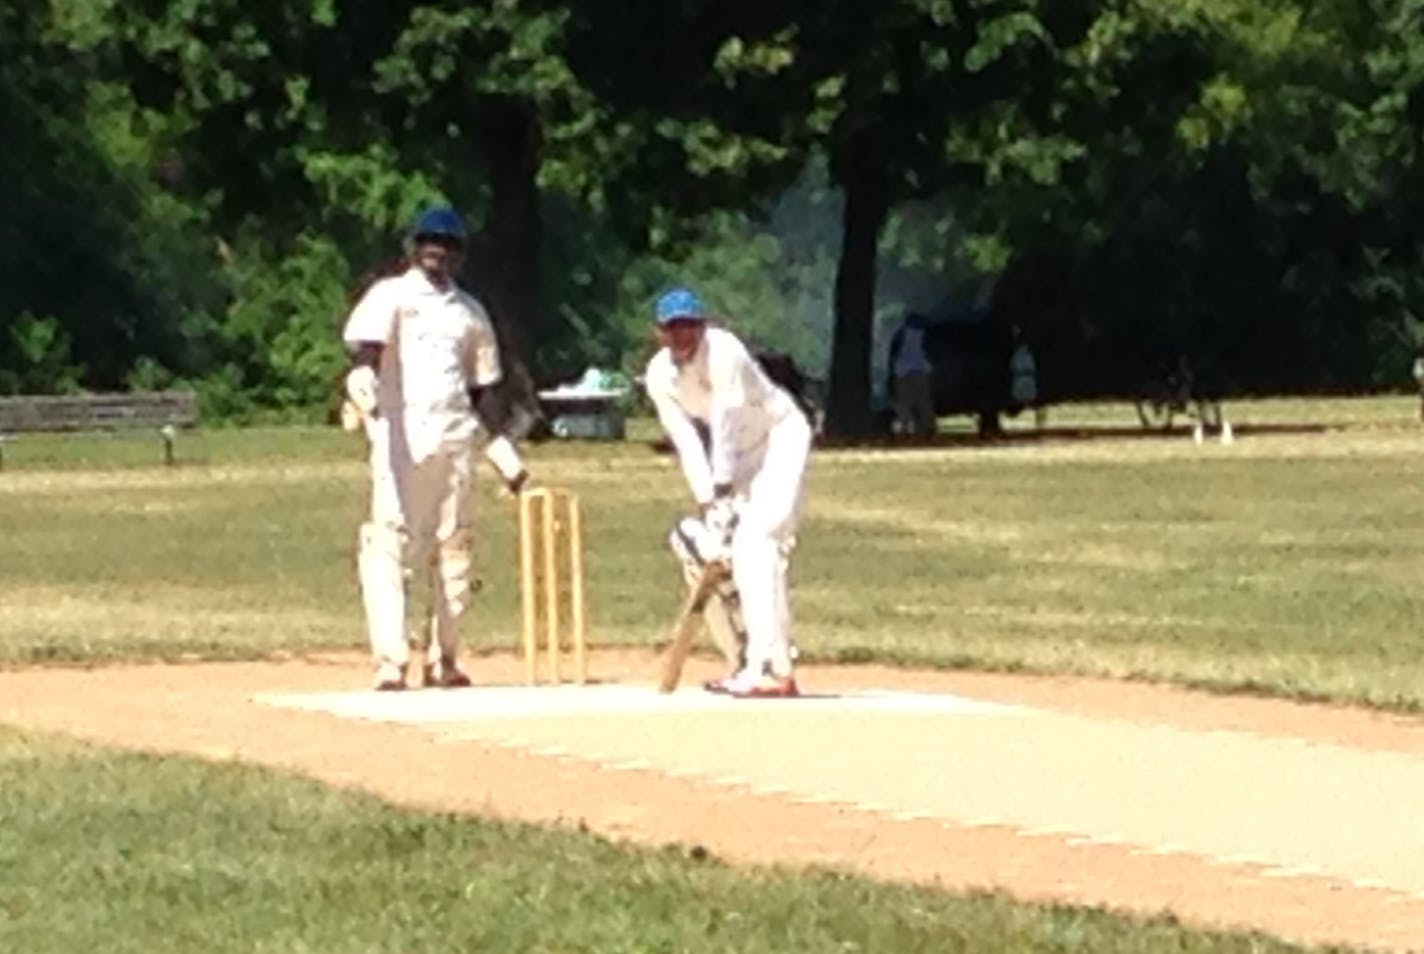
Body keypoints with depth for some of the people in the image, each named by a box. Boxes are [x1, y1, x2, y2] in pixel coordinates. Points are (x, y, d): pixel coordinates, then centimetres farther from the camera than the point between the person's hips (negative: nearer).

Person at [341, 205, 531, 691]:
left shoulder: (470, 311, 18)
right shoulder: (391, 296, 2)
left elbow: (486, 388, 23)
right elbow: (365, 347, -18)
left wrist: (505, 456, 18)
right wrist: (362, 384, -39)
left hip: (456, 441, 5)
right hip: (401, 440, -5)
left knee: (453, 550, 7)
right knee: (389, 545, -12)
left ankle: (443, 659, 16)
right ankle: (391, 663, -16)